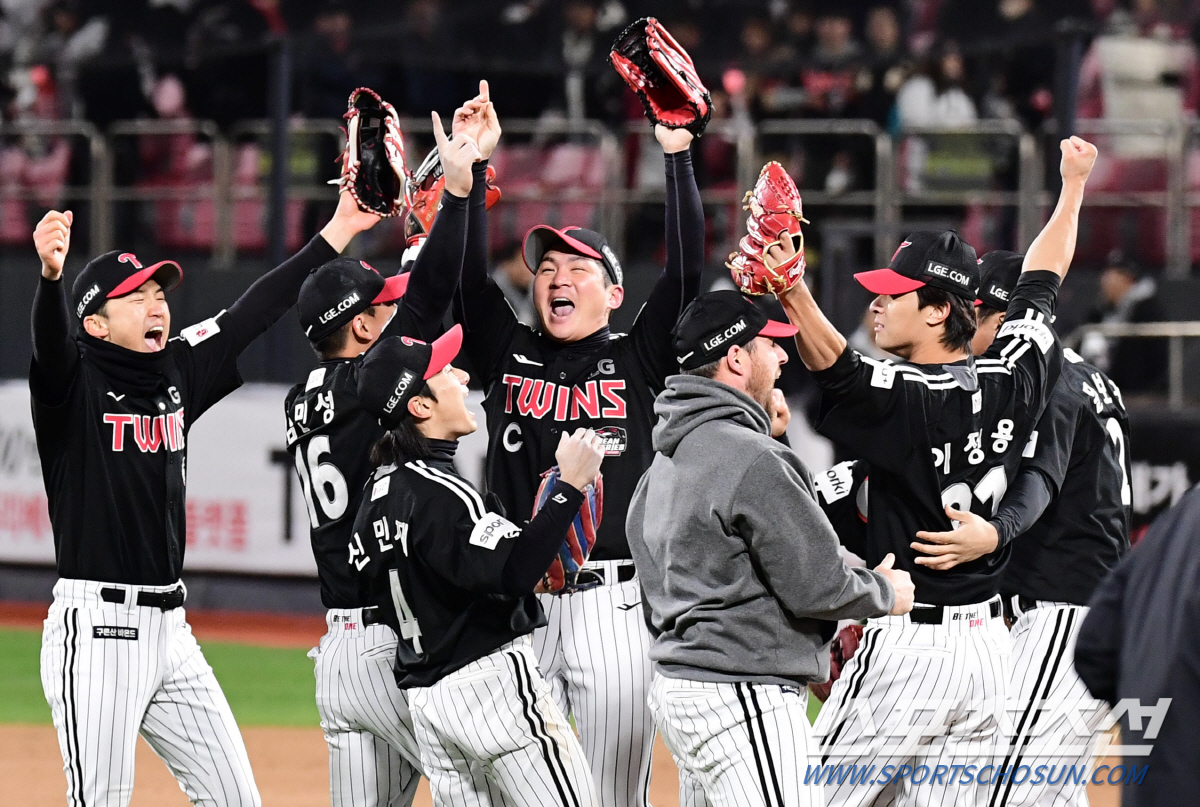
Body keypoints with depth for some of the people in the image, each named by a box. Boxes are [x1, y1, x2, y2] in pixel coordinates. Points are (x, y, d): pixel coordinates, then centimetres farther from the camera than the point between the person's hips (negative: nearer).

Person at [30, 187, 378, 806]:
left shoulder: (177, 373, 12)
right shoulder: (76, 384, -7)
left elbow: (253, 313, 15)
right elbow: (50, 338, -28)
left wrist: (337, 233, 13)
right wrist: (50, 275, -51)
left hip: (171, 631, 7)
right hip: (96, 630, -7)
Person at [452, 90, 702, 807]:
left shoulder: (638, 359, 8)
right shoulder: (509, 353, 14)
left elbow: (687, 269, -1)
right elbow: (466, 274, 5)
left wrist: (677, 154, -6)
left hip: (615, 604, -2)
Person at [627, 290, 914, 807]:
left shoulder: (663, 463, 17)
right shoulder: (753, 460, -16)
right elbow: (817, 587, -15)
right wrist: (885, 592, 5)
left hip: (676, 685, 11)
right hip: (743, 701, -11)